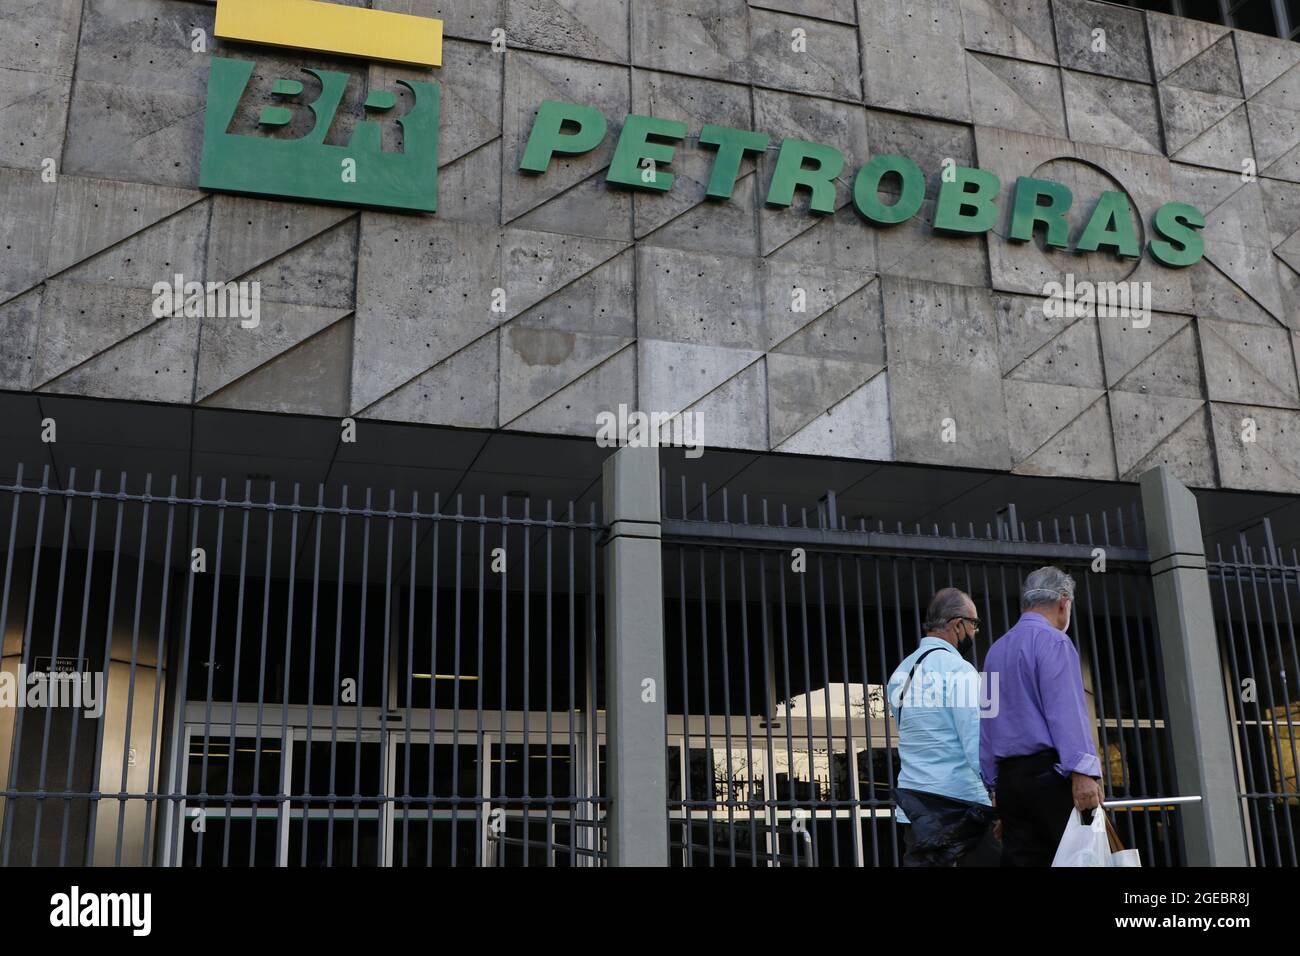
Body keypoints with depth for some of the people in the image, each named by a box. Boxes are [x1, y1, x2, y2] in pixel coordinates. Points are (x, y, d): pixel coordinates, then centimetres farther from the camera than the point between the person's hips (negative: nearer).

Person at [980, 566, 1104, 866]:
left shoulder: (996, 649, 20)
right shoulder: (1052, 640, -3)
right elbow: (1064, 707, -16)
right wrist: (1082, 771, -22)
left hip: (1008, 777, 8)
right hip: (1047, 773, -8)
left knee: (1019, 859, 3)